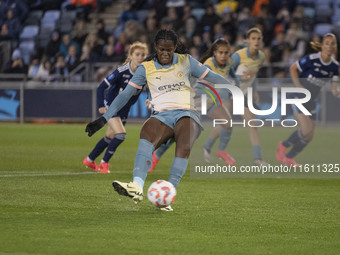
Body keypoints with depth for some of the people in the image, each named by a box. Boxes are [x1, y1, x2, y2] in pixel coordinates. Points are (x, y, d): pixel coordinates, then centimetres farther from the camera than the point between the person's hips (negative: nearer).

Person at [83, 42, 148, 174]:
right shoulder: (122, 71, -25)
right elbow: (102, 87, -21)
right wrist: (101, 106, -28)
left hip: (124, 109, 6)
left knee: (110, 137, 16)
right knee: (121, 134, -21)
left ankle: (89, 160, 36)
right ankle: (104, 163, -5)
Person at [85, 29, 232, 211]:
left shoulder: (186, 61, 11)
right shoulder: (146, 68, 11)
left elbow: (212, 77, 15)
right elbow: (126, 94, 11)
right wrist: (104, 118, 6)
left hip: (186, 114, 0)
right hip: (161, 115, 0)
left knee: (184, 147, -35)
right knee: (146, 137, -36)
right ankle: (137, 187, -54)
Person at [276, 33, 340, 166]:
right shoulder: (311, 59, -19)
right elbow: (293, 68, -5)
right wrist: (299, 86, -15)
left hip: (311, 102, 6)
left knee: (309, 136, 7)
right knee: (306, 130, -19)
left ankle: (289, 158, 27)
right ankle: (283, 145, 8)